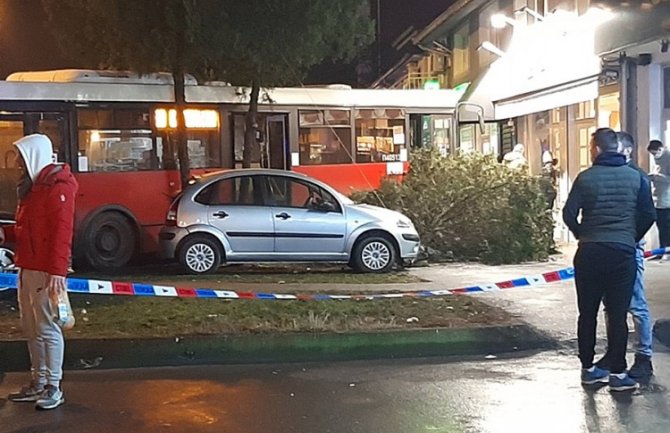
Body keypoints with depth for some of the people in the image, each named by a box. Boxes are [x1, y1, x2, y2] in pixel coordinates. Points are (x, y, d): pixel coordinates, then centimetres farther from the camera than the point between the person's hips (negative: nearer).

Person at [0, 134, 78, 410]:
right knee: (31, 328, 12)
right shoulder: (32, 185, 18)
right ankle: (39, 382, 20)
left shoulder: (57, 186, -12)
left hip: (45, 270, -9)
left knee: (47, 327, -5)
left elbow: (61, 232, -19)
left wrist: (57, 271, -24)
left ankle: (54, 387, 2)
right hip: (27, 267, 9)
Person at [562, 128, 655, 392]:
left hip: (590, 253, 0)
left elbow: (569, 214, -6)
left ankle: (588, 368, 17)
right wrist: (633, 237, 15)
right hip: (623, 252, 0)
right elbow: (649, 214, 0)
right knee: (618, 314, 2)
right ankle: (617, 373, 1)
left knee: (588, 313, 10)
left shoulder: (586, 178, -3)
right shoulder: (636, 178, 1)